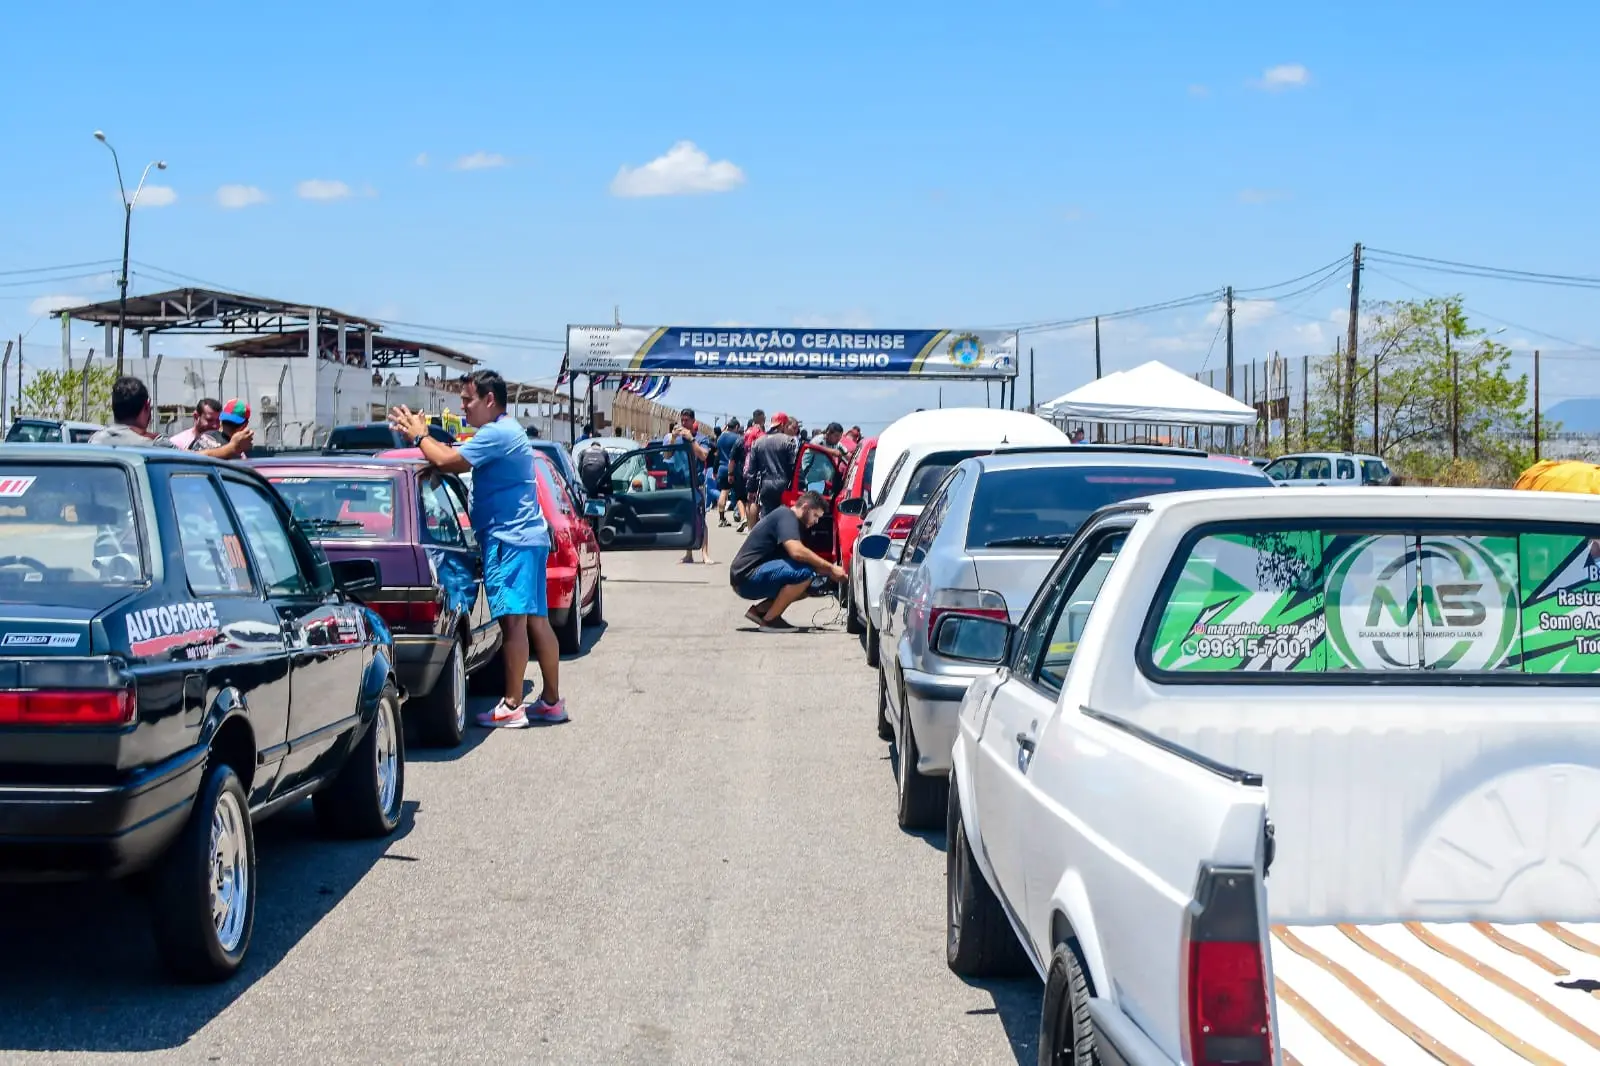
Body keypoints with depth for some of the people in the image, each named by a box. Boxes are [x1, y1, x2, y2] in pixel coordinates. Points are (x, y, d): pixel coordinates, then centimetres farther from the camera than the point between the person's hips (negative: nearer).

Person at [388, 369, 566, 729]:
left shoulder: (497, 433, -14)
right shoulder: (502, 431, 21)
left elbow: (446, 461, -19)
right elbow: (453, 454, 23)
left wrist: (419, 435, -3)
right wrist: (421, 434, 12)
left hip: (510, 539, -11)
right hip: (526, 537, 11)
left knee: (513, 619, -11)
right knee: (536, 620, 10)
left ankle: (512, 706, -13)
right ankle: (551, 701, 14)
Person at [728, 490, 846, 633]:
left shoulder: (787, 516, 19)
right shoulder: (786, 515, -11)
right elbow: (796, 551, -27)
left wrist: (829, 572, 5)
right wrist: (830, 568, -21)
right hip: (746, 577, -10)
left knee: (808, 586, 8)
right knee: (805, 572, -24)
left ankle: (759, 610, 7)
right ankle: (769, 620, -14)